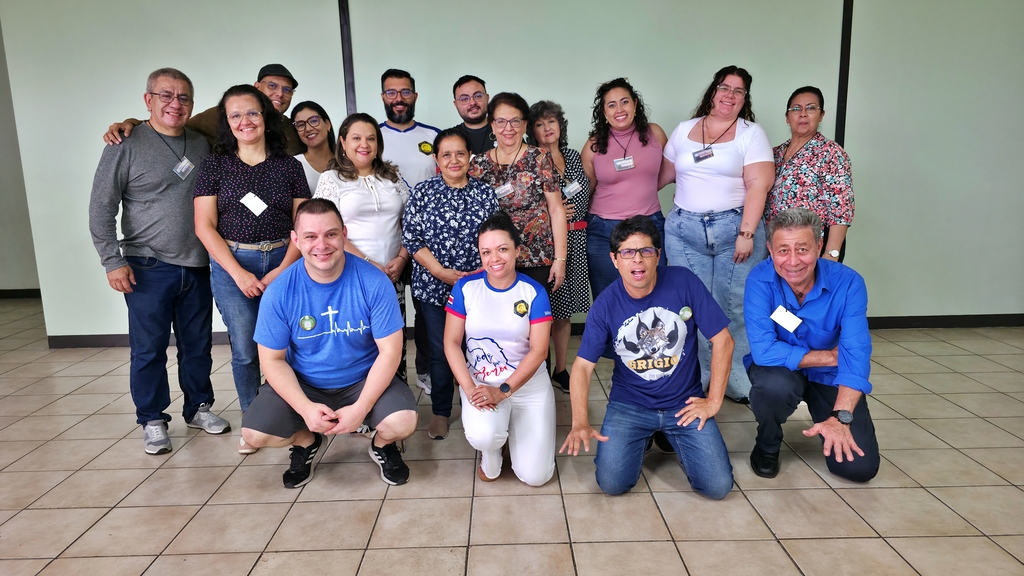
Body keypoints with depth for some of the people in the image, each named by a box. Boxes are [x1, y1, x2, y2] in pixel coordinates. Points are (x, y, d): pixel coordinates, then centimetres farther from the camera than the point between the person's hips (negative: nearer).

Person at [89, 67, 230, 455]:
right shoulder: (126, 146, -5)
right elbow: (101, 209, -5)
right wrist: (113, 261, -10)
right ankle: (152, 420, 19)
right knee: (149, 349, 4)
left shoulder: (201, 145, 8)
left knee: (198, 344, 13)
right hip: (148, 269, -4)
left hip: (197, 267, 4)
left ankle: (198, 408, 28)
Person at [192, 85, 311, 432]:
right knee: (245, 351, 4)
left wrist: (283, 270, -10)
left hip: (283, 263, 0)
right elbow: (204, 226, -1)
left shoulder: (290, 166, 5)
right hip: (231, 266, 0)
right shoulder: (215, 166, 4)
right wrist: (239, 273, -10)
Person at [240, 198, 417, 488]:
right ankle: (306, 442, 17)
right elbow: (273, 359, -7)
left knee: (403, 422, -28)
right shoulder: (279, 292, -14)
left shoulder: (374, 283, -18)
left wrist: (361, 408, -23)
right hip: (302, 385, 2)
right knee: (254, 433, -18)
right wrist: (305, 408, -21)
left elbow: (390, 350, -14)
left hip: (364, 380, -2)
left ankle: (382, 444, 12)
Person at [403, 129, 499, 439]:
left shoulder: (485, 193, 3)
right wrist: (441, 272, -13)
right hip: (434, 286, 0)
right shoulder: (422, 192, 0)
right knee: (440, 350, 7)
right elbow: (411, 238, -5)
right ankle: (441, 412, 24)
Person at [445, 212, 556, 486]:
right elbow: (451, 342, -4)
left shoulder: (534, 292, -7)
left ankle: (511, 425, 26)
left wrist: (503, 391, -19)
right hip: (480, 381, 0)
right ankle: (490, 454, 7)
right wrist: (469, 389, -17)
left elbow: (539, 350, -10)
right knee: (483, 436, -33)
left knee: (535, 476, -6)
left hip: (528, 384, 0)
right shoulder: (465, 287, -4)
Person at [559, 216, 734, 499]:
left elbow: (723, 340, -6)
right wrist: (580, 423, -25)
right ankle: (641, 440, 19)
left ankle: (673, 438, 19)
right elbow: (582, 365, -11)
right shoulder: (605, 304, -11)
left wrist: (714, 401, -5)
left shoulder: (684, 282, -13)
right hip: (629, 405, 0)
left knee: (718, 486, -11)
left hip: (685, 403, 0)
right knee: (612, 483, -15)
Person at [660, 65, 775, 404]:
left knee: (735, 308, -3)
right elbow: (665, 173, 19)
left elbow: (758, 186, -5)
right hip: (684, 229, 2)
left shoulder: (751, 133, 4)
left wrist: (747, 233, -14)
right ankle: (693, 381, 12)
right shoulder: (684, 130, 14)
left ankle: (738, 383, 10)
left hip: (735, 228, -2)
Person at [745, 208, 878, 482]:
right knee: (774, 386, -38)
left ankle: (823, 416, 25)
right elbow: (764, 350, -30)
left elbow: (856, 354, -28)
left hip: (829, 377, 2)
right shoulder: (760, 280, -24)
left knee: (859, 466, -9)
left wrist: (840, 417, -40)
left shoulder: (848, 283, -21)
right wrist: (831, 356, -21)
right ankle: (767, 446, -2)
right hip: (781, 369, -1)